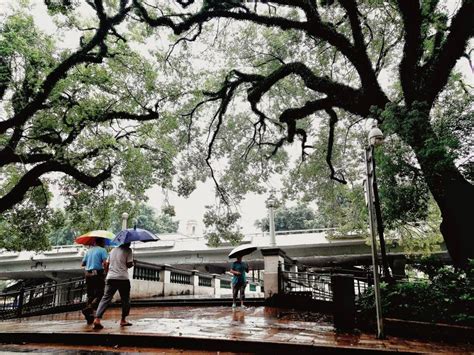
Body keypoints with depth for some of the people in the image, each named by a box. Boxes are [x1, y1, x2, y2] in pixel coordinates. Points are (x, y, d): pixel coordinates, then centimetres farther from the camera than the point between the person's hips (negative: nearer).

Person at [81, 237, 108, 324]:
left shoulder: (89, 250, 14)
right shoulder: (102, 250, -4)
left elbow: (83, 264, 16)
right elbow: (104, 263, -17)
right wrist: (106, 272, -6)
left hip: (88, 274, 7)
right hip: (98, 274, -6)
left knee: (90, 295, 13)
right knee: (100, 294, 0)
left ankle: (90, 317, 15)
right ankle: (89, 308, -21)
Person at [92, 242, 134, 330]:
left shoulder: (113, 250, 17)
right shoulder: (128, 250, -1)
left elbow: (107, 264, 18)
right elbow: (129, 264, -7)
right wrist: (132, 264, 14)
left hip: (110, 278, 5)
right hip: (123, 278, -5)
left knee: (106, 298, 2)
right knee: (125, 299, 11)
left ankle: (97, 319, -14)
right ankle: (123, 320, 16)